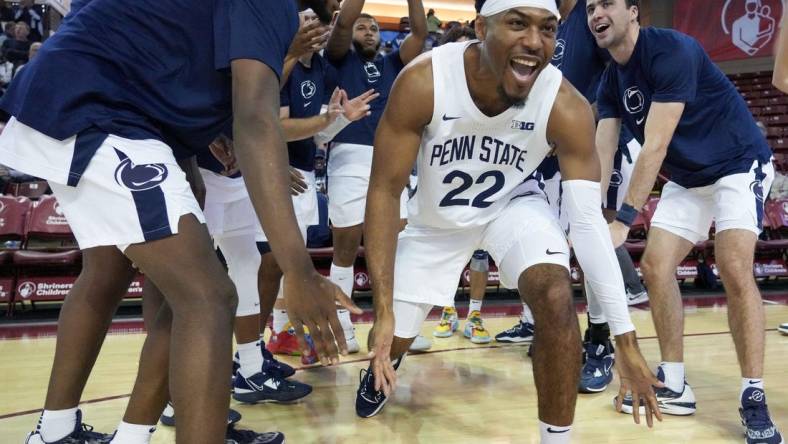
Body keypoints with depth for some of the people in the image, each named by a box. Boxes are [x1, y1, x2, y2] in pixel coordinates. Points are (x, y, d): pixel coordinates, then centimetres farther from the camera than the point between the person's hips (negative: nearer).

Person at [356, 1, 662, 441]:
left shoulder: (567, 108, -29)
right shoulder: (422, 83, -31)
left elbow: (589, 220, -27)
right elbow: (385, 191, -26)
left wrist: (625, 339, -32)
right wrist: (383, 310, -32)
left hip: (513, 204, 0)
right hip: (437, 217, 1)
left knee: (557, 297, -28)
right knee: (388, 338, 6)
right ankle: (386, 365, 48)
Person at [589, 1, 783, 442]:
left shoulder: (672, 49, -25)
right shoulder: (611, 81, -1)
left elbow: (655, 147, -31)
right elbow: (602, 155, -7)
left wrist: (623, 221, -33)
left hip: (739, 163, -7)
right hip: (687, 179, 8)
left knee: (735, 270, -22)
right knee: (656, 266, -3)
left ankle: (754, 398, -10)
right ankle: (674, 385, 8)